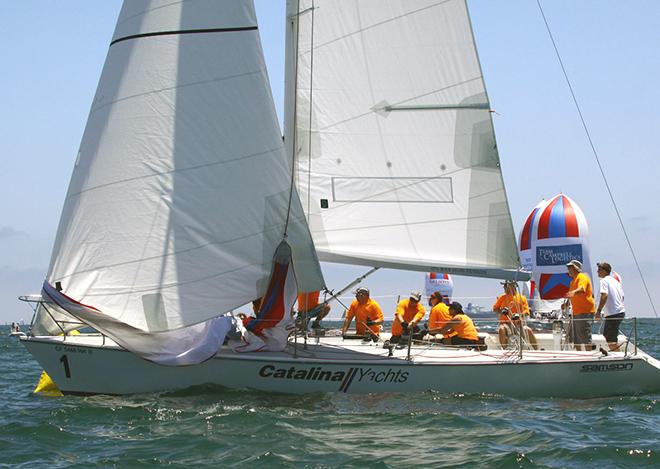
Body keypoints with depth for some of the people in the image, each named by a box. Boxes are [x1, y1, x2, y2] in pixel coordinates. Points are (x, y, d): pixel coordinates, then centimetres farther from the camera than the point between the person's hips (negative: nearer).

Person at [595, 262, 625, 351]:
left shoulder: (604, 280, -8)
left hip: (612, 313, -9)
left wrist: (598, 311, -21)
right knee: (606, 334, 21)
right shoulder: (616, 281, 18)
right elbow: (622, 297, 21)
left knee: (611, 340, -6)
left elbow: (604, 295, -22)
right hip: (621, 312, 9)